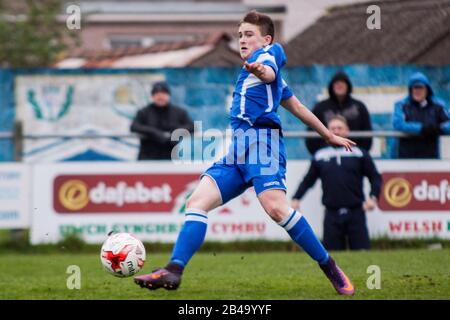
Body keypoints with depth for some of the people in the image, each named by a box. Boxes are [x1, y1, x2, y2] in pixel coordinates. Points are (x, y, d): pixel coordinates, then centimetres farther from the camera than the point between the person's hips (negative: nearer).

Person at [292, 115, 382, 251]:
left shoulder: (359, 154, 7)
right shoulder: (319, 156, 12)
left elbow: (375, 177, 9)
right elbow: (308, 180, 18)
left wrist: (373, 197, -5)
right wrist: (296, 198, 5)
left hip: (356, 213, -1)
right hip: (332, 215, 1)